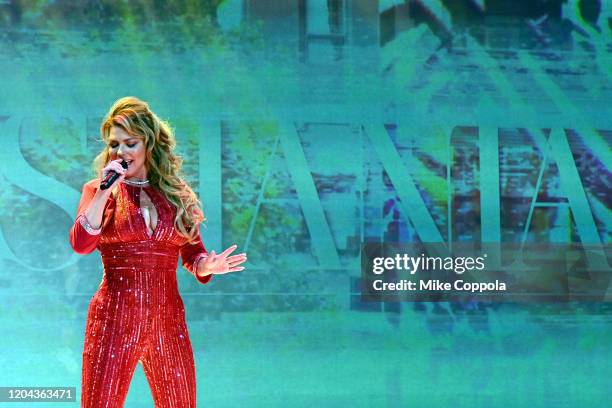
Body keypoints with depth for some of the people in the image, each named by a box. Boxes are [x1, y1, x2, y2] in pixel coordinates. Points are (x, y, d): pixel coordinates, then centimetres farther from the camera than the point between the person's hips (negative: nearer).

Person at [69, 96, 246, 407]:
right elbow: (80, 244, -12)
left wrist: (206, 266, -8)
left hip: (167, 321, 3)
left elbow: (192, 253, 14)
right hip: (114, 320, -3)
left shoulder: (177, 194, 10)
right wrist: (105, 191, -17)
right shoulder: (98, 190, 4)